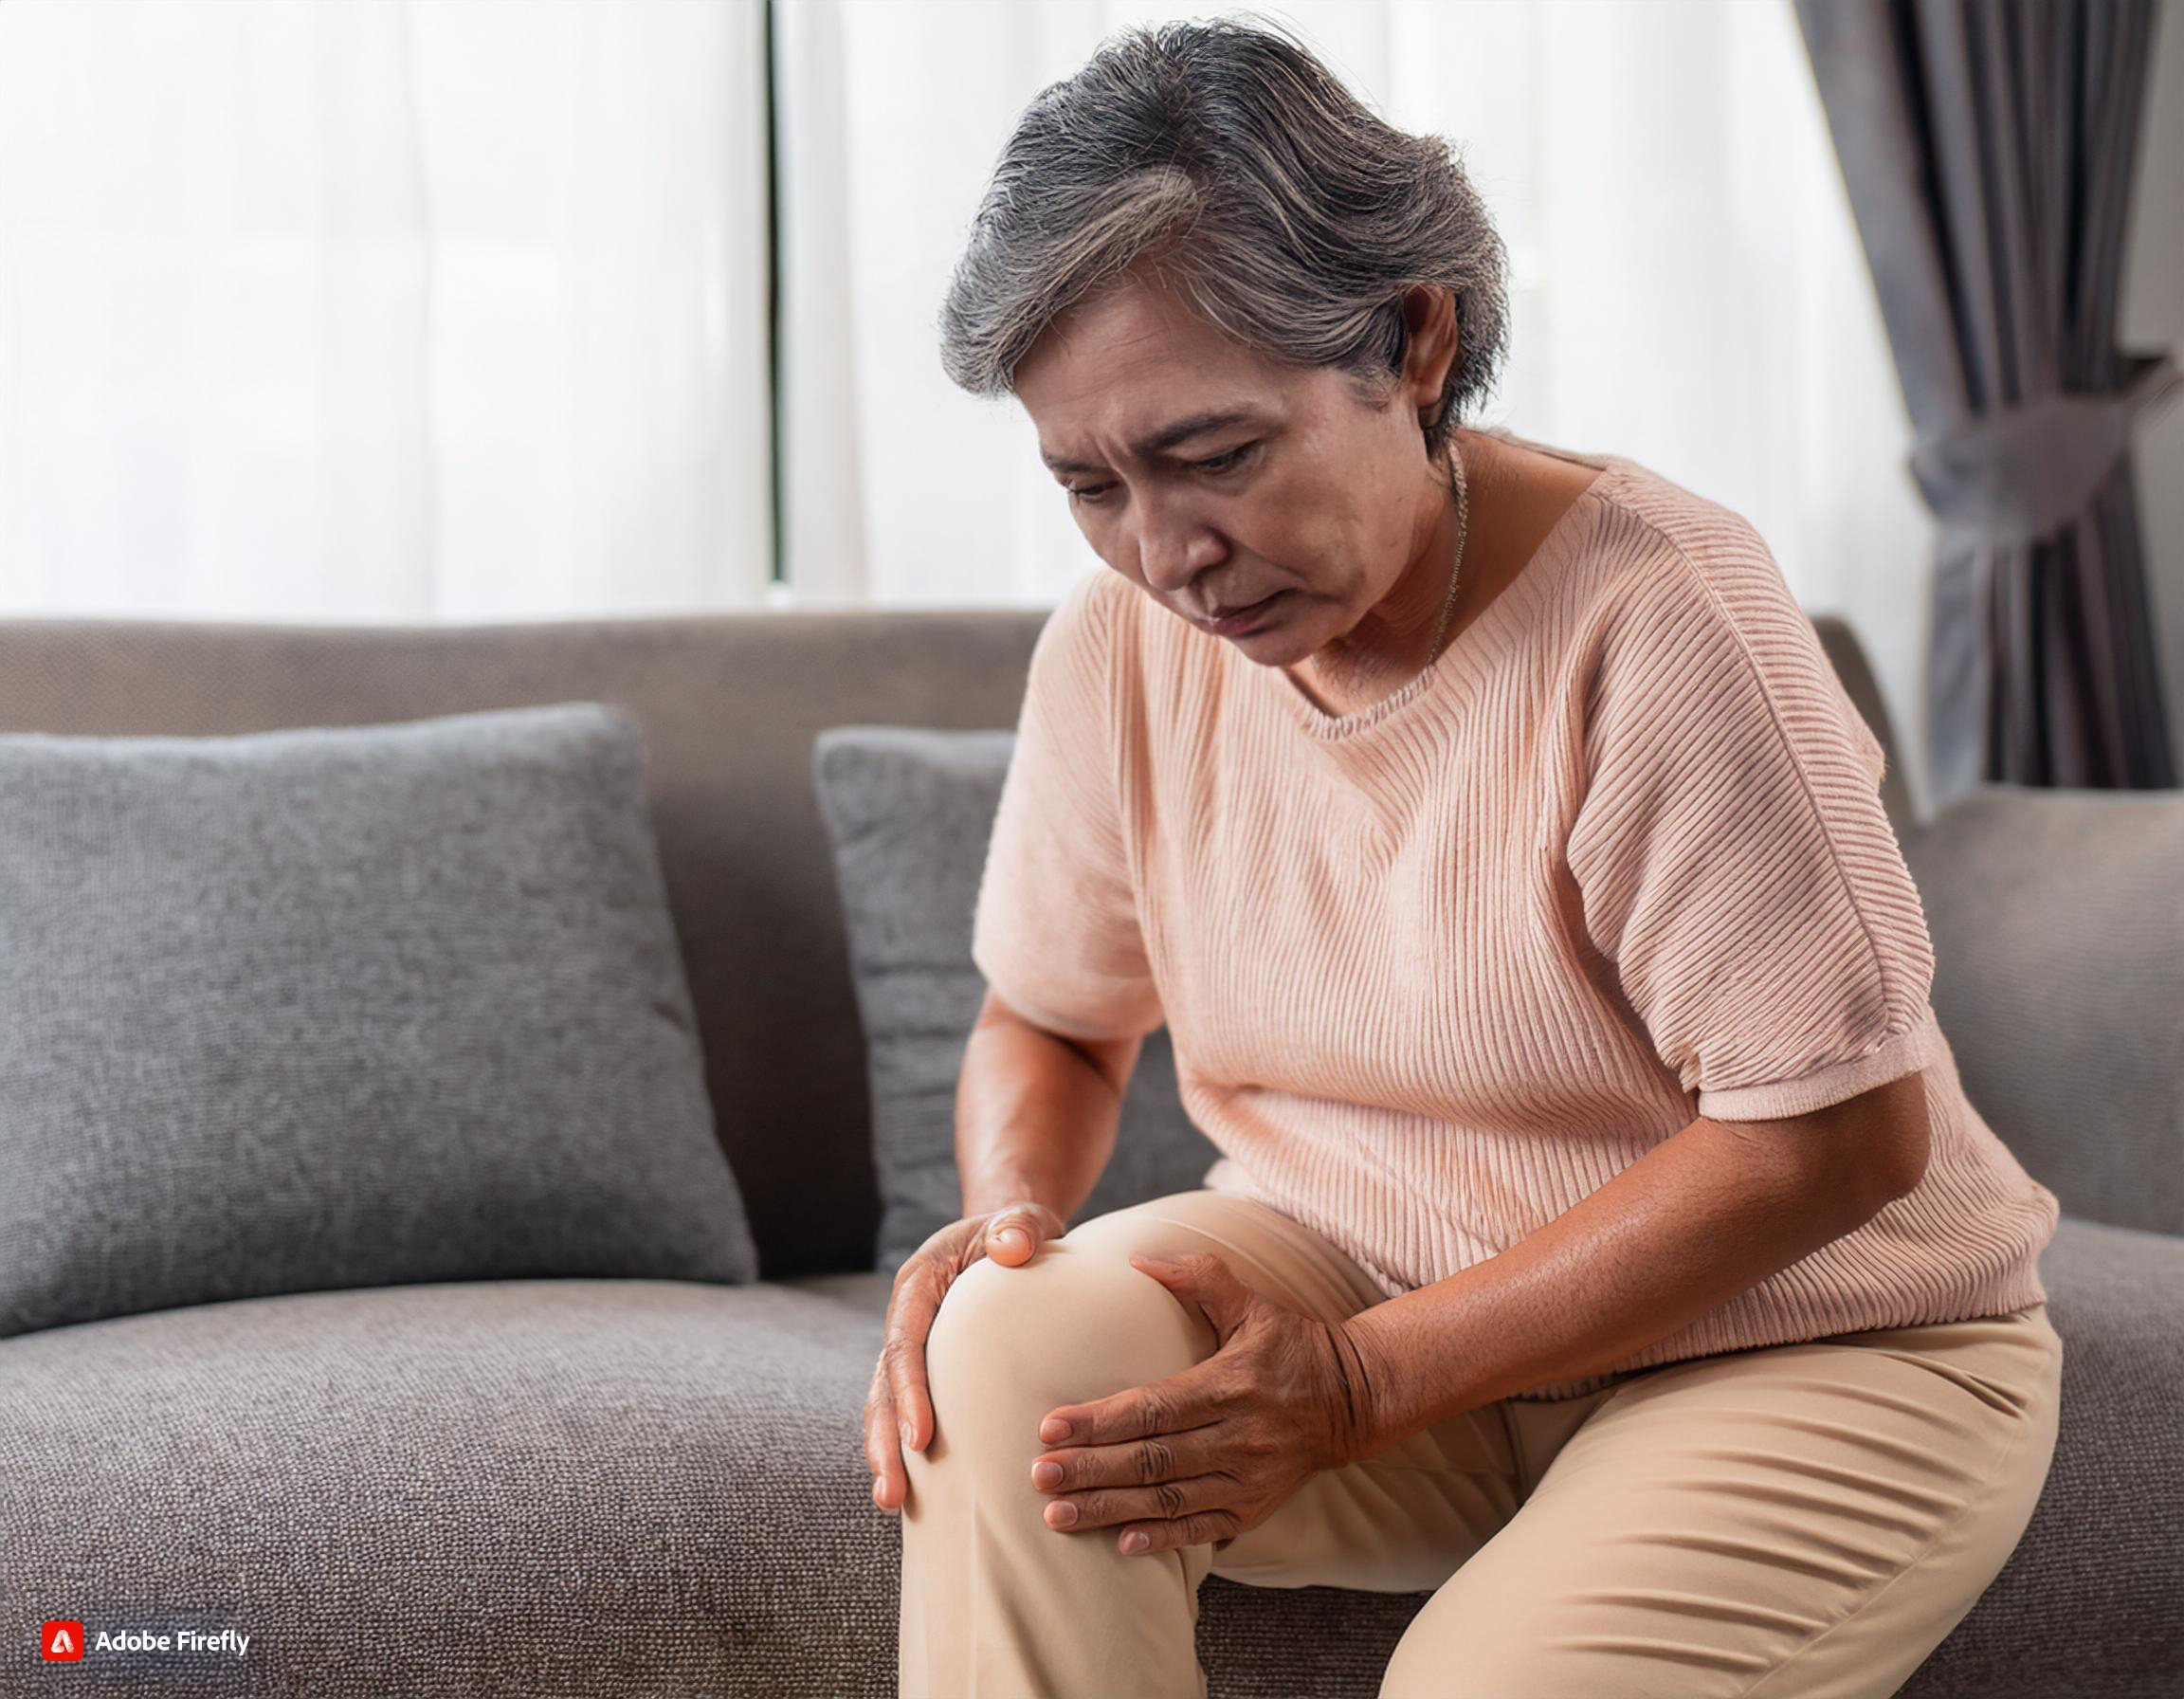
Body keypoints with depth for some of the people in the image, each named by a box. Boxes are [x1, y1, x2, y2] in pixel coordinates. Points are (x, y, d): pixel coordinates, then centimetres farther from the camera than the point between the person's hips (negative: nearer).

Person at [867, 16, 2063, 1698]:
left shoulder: (1656, 612, -23)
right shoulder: (1119, 644, -5)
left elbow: (1836, 1133, -22)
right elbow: (1050, 1019, 10)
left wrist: (1359, 1381, -25)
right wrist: (1005, 1215, -15)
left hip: (1803, 1345, -4)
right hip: (1365, 1284, 5)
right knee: (1015, 1343, -23)